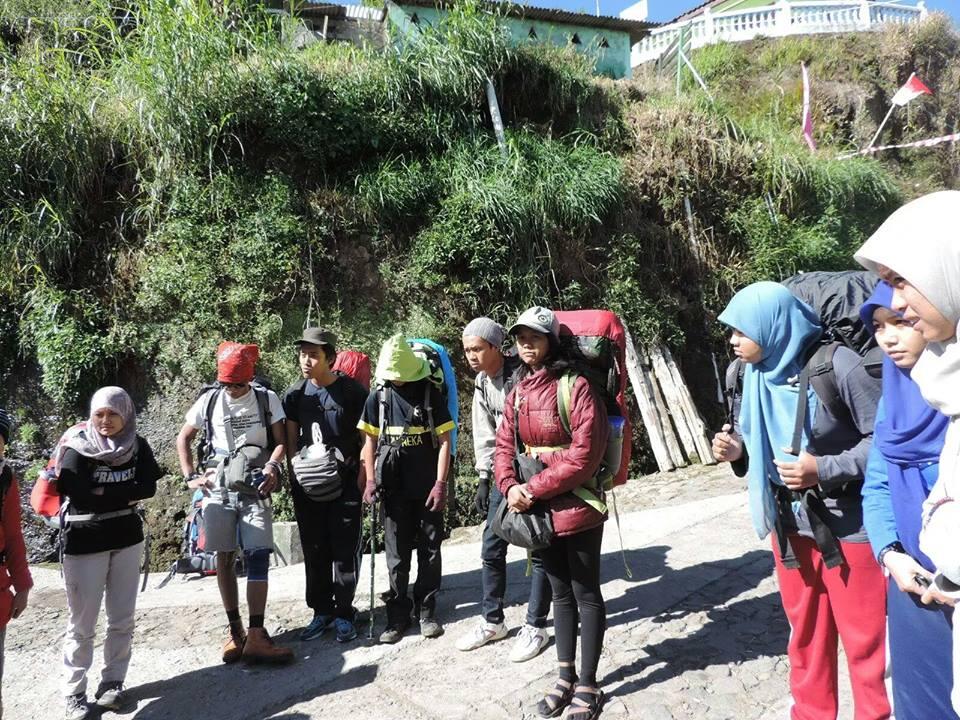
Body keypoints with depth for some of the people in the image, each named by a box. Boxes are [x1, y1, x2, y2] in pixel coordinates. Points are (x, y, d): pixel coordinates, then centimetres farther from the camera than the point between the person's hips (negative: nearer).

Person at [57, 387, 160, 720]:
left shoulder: (138, 447, -1)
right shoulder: (77, 450, -10)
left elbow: (148, 488, -13)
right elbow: (81, 498, -21)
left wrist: (103, 493, -17)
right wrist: (124, 494, -12)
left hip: (127, 540, 3)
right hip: (84, 543, -3)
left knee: (122, 619, 10)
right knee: (82, 623, 3)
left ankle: (112, 682, 25)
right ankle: (74, 693, 17)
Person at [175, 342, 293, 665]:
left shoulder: (267, 399, 0)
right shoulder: (209, 401, 4)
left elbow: (280, 441, 3)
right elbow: (182, 439, 15)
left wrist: (273, 466, -16)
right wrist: (190, 477, 5)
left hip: (255, 489, -1)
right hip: (218, 490, 2)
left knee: (258, 556, -9)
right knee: (225, 558, 6)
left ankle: (256, 637, -7)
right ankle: (235, 630, 19)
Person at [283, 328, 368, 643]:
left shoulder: (352, 391, -8)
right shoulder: (296, 393, 3)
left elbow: (366, 437, -2)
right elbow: (291, 439, 10)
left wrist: (363, 476, -8)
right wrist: (293, 476, 4)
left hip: (345, 482, -3)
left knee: (345, 549, 1)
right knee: (314, 550, 10)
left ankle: (343, 613, 15)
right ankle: (321, 611, 24)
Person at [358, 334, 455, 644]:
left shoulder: (430, 394, -5)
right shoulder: (378, 397, 1)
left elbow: (444, 441, -5)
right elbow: (370, 441, 7)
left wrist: (440, 483, -10)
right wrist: (370, 480, -1)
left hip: (427, 487, -1)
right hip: (393, 488, 2)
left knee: (429, 550, 8)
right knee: (396, 554, 9)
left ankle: (426, 610, 24)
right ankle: (398, 615, 21)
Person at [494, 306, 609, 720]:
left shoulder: (574, 386, -14)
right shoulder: (517, 393, 8)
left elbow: (585, 453, -21)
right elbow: (504, 447, 9)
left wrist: (535, 489, -19)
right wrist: (511, 486, -10)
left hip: (576, 507, -6)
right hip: (539, 509, 7)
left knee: (586, 594, 7)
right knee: (560, 592, 18)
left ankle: (588, 686, 22)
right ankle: (566, 677, 33)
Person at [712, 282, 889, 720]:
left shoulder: (837, 364, -20)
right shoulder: (756, 374, -1)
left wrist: (825, 470, -25)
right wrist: (737, 448, -10)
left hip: (846, 523, -6)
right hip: (789, 522, 6)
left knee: (865, 637, 7)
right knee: (806, 631, 20)